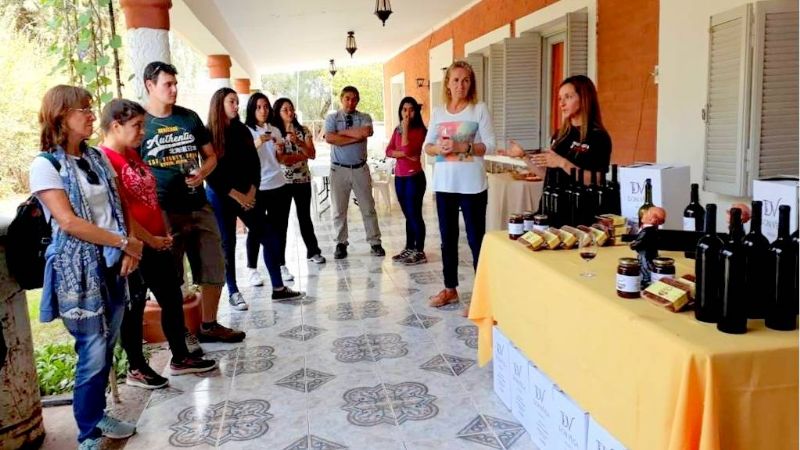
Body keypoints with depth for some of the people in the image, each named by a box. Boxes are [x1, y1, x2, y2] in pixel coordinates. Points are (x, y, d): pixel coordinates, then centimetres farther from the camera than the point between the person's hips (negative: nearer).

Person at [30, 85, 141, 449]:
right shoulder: (45, 165, -9)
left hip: (112, 265, 6)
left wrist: (128, 250, -3)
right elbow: (68, 222, -17)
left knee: (106, 349, 14)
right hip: (78, 269, -6)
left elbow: (116, 210, 12)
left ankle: (97, 416, 32)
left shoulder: (97, 158, 11)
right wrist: (125, 242, -14)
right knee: (93, 354, -2)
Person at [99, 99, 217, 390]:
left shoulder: (132, 154, 12)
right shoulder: (103, 159, -17)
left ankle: (180, 358, 27)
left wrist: (164, 232, 9)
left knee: (172, 299, 14)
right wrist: (150, 239, -13)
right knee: (134, 307, 6)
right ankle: (136, 370, 21)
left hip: (157, 243, 9)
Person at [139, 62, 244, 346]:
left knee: (214, 269, 10)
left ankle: (209, 326, 27)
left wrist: (202, 172, -10)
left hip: (199, 207, 5)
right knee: (169, 277, 4)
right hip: (163, 212, -4)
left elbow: (210, 156, 13)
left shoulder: (190, 117, 8)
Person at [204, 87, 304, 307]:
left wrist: (251, 192, -5)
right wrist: (236, 195, -12)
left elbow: (254, 163, 7)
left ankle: (278, 289, 11)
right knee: (227, 243, 3)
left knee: (270, 236, 2)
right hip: (220, 197, -5)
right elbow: (211, 173, -11)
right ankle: (233, 292, 17)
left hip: (247, 195, 5)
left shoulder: (242, 131, 8)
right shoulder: (209, 135, -7)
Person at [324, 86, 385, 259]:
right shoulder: (332, 118, 3)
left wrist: (342, 132, -11)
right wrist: (355, 137, -15)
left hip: (360, 169, 1)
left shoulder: (365, 118, 5)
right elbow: (329, 138, -16)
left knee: (368, 208, 5)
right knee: (338, 209, 6)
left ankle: (375, 243, 14)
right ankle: (341, 244, 17)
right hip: (339, 170, 0)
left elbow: (366, 132, -18)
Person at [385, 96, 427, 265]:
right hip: (399, 177, 7)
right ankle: (409, 248, 22)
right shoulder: (397, 130, 12)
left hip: (414, 177, -7)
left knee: (415, 214, -5)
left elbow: (407, 149, -20)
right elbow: (388, 151, 2)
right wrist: (404, 154, -14)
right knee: (408, 215, 14)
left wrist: (405, 128, -15)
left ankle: (420, 252, 1)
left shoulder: (420, 130, -8)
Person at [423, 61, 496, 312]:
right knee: (448, 238, 13)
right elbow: (427, 146, 9)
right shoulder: (438, 112, 9)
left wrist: (462, 147, -20)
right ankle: (450, 289, 26)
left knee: (476, 238, -1)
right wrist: (439, 148, -13)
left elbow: (490, 146, -8)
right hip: (444, 184, 5)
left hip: (472, 185, -4)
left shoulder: (479, 109, -2)